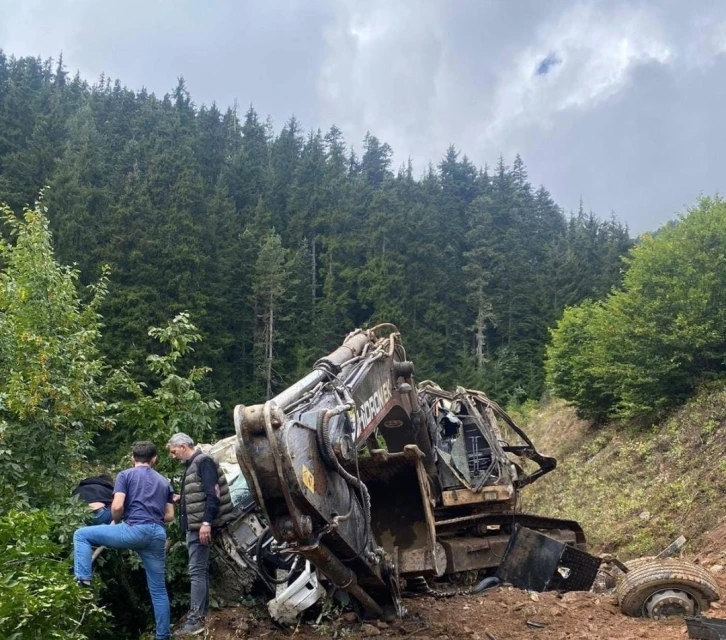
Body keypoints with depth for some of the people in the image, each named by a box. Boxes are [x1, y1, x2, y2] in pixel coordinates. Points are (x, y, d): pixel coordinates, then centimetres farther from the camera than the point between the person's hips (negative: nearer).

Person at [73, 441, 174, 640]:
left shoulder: (125, 475, 8)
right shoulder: (164, 482, 23)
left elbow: (117, 506, -6)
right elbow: (169, 516, 18)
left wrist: (116, 522, 14)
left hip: (135, 530, -5)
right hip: (158, 535, 5)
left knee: (81, 535, 11)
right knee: (158, 589, 13)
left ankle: (83, 580, -3)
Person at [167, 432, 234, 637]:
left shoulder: (204, 461, -11)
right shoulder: (192, 465, 19)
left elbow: (214, 495, -20)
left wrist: (206, 522, -24)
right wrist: (181, 499, 14)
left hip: (201, 525, -10)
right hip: (194, 525, 10)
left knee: (197, 571, -11)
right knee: (201, 570, 12)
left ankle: (195, 619, -10)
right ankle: (202, 614, 17)